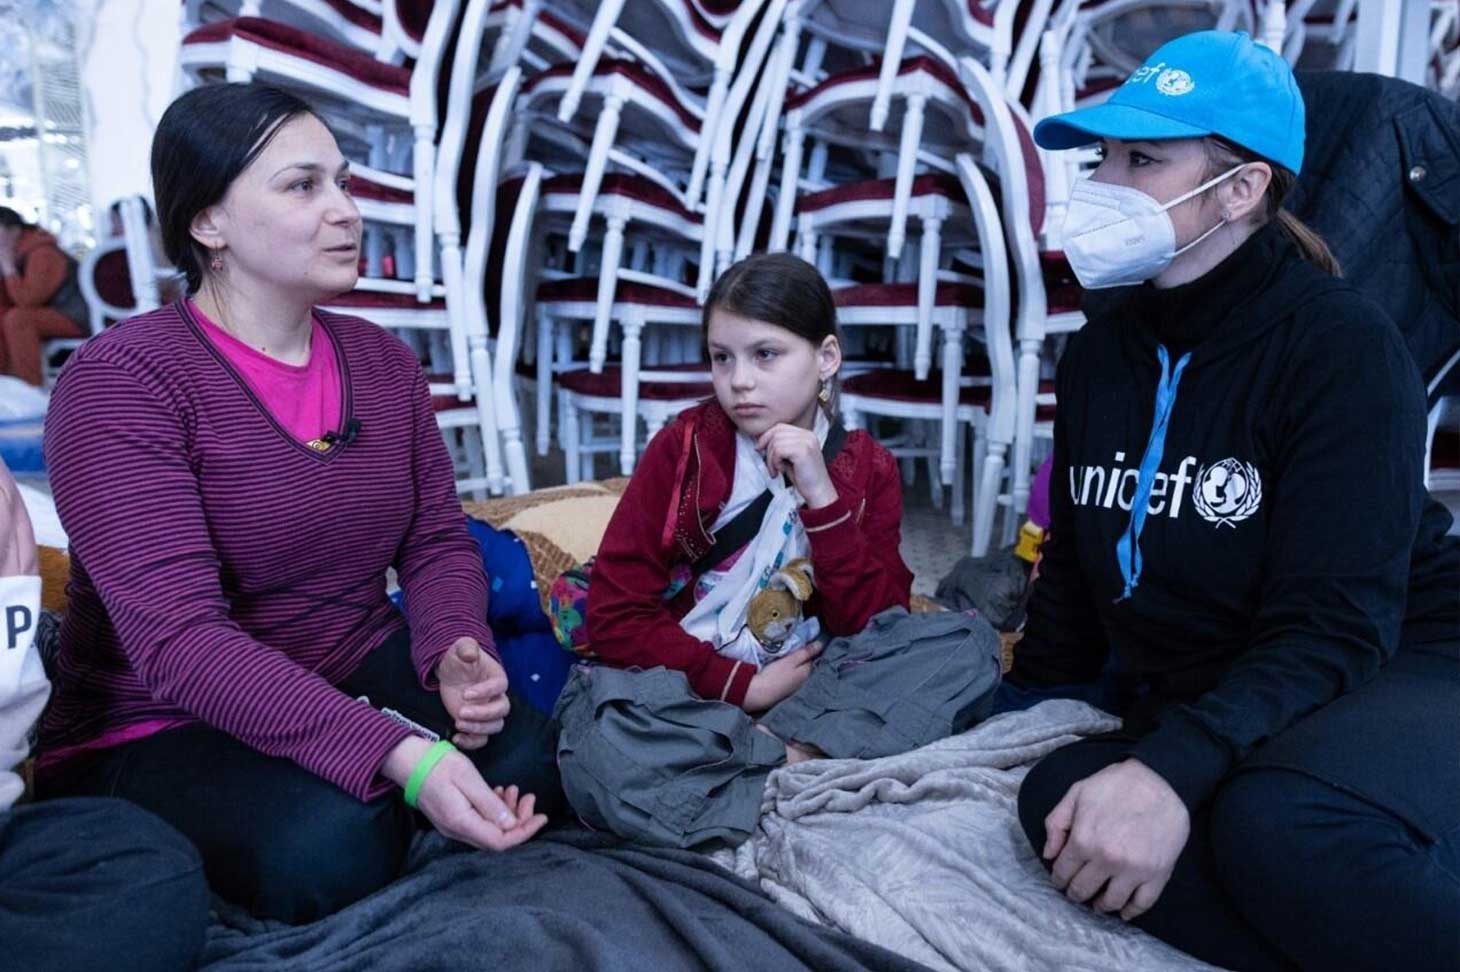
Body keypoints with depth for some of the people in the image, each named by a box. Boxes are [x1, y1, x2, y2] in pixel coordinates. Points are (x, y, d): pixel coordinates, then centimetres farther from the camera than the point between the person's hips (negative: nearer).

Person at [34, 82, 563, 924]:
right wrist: (403, 756, -37)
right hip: (161, 729, -4)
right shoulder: (121, 383, -17)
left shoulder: (382, 360, 3)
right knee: (332, 847, -32)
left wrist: (456, 654, -20)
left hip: (360, 678, 5)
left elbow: (439, 539, 4)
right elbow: (178, 640, -27)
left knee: (540, 763, -19)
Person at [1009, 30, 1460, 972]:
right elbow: (1074, 574, 13)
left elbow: (1334, 628, -22)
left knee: (1277, 822, -39)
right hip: (1191, 708, 6)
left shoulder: (1339, 343, -14)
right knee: (1058, 799, -27)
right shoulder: (1100, 351, 4)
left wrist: (1170, 770, -36)